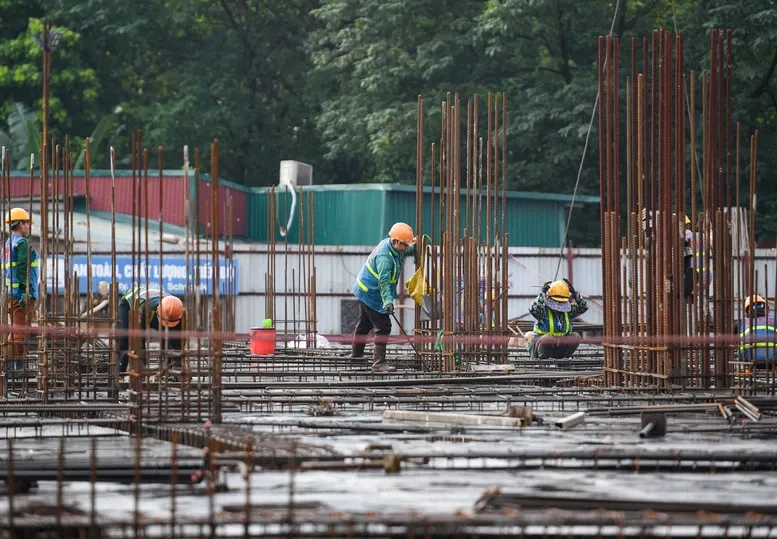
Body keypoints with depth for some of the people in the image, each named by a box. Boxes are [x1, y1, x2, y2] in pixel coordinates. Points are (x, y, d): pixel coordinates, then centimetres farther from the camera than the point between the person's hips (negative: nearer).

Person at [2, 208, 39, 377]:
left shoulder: (8, 244, 18)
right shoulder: (23, 243, -11)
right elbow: (23, 269, -19)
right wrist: (26, 292, -22)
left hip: (10, 293, 10)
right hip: (22, 294, -10)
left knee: (16, 330, 14)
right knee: (20, 331, -10)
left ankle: (18, 364, 16)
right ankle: (13, 364, -13)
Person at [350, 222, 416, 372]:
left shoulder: (389, 244, -2)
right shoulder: (384, 257, -31)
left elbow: (408, 251, 22)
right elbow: (383, 282, -41)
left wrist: (414, 246, 5)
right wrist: (388, 301, -50)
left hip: (364, 291, 11)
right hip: (372, 295, -11)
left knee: (364, 323, 26)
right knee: (383, 327, -13)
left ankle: (356, 354, 44)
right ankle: (379, 362, -16)